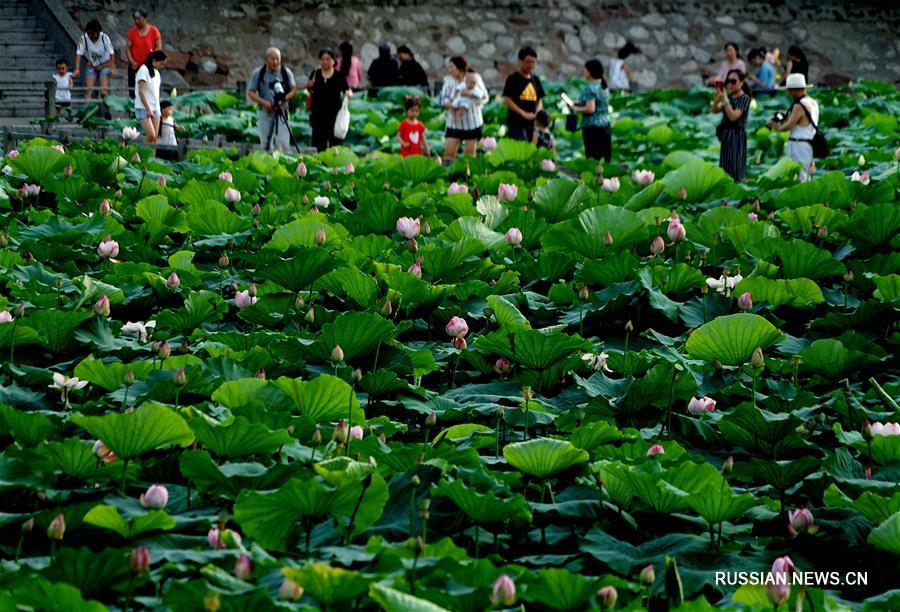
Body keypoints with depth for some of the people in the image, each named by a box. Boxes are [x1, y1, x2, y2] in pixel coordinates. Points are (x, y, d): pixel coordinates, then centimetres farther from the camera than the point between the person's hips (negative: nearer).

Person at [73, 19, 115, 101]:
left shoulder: (104, 38, -19)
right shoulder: (83, 39, -16)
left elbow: (111, 54, -15)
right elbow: (79, 54, -19)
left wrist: (112, 68, -23)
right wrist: (77, 69, -31)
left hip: (104, 66, -2)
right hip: (91, 66, 2)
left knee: (104, 92, -12)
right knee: (88, 91, -9)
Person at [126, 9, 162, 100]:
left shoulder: (153, 31, -2)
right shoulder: (132, 31, 4)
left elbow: (159, 47, -2)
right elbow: (128, 47, 4)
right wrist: (131, 61, -10)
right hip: (135, 65, 2)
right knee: (133, 88, 0)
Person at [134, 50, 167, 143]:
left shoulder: (156, 72, 15)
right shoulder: (144, 70, -9)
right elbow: (141, 92, -14)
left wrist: (159, 109, 12)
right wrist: (148, 109, -16)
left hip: (155, 108, 8)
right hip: (143, 108, -8)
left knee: (155, 137, -1)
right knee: (151, 135, -18)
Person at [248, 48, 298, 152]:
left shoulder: (286, 72, 1)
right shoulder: (258, 73, -2)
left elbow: (293, 90, 6)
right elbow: (251, 93, 0)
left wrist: (285, 98, -15)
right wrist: (263, 102, -16)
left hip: (282, 112, 0)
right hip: (265, 112, 0)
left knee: (283, 143, -9)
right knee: (266, 143, 3)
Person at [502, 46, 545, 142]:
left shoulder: (535, 80, 15)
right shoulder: (513, 79, -3)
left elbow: (539, 100, 20)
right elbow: (506, 100, -10)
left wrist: (537, 112, -2)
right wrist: (524, 114, -17)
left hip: (532, 124, 7)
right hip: (516, 124, -7)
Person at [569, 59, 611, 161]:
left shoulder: (590, 88, -15)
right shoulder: (604, 86, 11)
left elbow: (590, 109, -23)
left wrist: (576, 109, -7)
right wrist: (580, 103, 19)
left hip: (592, 127, -8)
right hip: (605, 125, 8)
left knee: (593, 158, -7)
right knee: (605, 158, 8)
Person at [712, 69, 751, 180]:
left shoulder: (744, 98, -10)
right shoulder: (729, 97, 11)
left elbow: (733, 116, -20)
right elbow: (715, 110, 7)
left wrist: (724, 99, -20)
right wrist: (717, 97, -9)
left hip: (737, 135, -8)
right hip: (726, 135, 8)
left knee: (735, 169, -7)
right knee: (726, 167, 10)